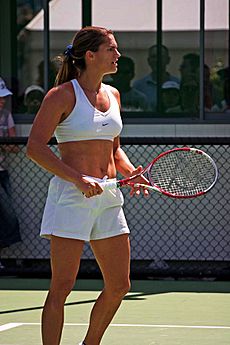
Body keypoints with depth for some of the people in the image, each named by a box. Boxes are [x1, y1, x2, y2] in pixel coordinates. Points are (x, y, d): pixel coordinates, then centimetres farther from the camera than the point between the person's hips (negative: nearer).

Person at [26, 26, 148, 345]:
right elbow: (35, 147, -12)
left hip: (108, 198, 7)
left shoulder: (113, 95, 14)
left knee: (119, 285, 7)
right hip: (70, 197, -7)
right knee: (62, 286, -8)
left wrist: (131, 172, 3)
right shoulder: (63, 95, -7)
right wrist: (78, 179, -21)